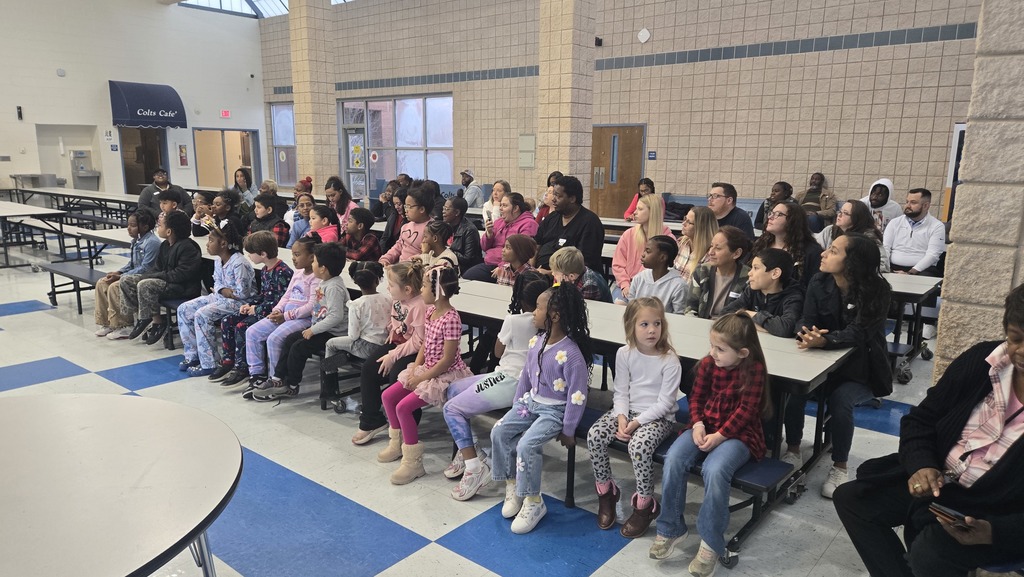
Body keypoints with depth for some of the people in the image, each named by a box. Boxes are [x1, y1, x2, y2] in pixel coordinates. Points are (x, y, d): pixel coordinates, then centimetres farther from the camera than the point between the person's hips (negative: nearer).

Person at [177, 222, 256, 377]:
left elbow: (243, 293, -23)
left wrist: (228, 293, -9)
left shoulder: (239, 263, -24)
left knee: (202, 314, -27)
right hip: (220, 296, 10)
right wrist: (222, 290, -9)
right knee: (183, 309, 2)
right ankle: (192, 355, 10)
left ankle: (208, 364, -17)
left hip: (240, 301, -10)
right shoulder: (218, 259, 4)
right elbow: (217, 281, 14)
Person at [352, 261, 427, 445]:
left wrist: (393, 356, -21)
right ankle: (371, 421, 13)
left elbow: (418, 342, -25)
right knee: (368, 370, -1)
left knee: (395, 376, -27)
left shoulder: (420, 306, -27)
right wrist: (391, 333, 4)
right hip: (396, 343, 9)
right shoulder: (397, 299, -1)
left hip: (413, 352, -9)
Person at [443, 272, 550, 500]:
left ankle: (474, 466, -10)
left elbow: (498, 351, 1)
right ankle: (467, 449, 18)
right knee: (454, 388, 19)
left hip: (509, 381, -8)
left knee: (452, 409, -1)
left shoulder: (513, 320, -16)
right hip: (528, 381, 8)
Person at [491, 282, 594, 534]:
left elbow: (577, 396, -20)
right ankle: (512, 485, 10)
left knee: (527, 444, -24)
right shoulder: (536, 342, -1)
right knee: (499, 431, -6)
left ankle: (533, 502, -4)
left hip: (554, 410, -8)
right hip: (530, 402, 8)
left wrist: (568, 430, -14)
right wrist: (517, 404, 15)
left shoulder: (571, 354, -25)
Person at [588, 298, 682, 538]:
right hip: (627, 411, 4)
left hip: (658, 416, -4)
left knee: (639, 444, -33)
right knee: (594, 435, -19)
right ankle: (606, 491, 4)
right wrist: (621, 417, -16)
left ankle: (645, 504, -9)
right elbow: (621, 392, 2)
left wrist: (637, 422, -20)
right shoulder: (624, 354, -3)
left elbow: (665, 402, -13)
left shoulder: (670, 360, -14)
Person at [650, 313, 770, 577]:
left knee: (714, 470, -33)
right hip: (705, 426, 5)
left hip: (738, 434, -5)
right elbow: (697, 397, 6)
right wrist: (697, 424, -11)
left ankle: (711, 544, -17)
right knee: (673, 459, -22)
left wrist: (720, 435, -23)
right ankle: (671, 529, -6)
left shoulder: (754, 370, -13)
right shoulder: (708, 363, 0)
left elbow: (746, 411, -15)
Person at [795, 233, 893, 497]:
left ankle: (839, 467, -9)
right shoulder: (819, 282, -6)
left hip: (860, 370, -3)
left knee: (840, 399, -32)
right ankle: (793, 450, -5)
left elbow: (856, 333, -30)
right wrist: (806, 333, -36)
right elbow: (806, 320, -10)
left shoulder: (876, 291, -18)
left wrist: (824, 340, -49)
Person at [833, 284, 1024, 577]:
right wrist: (921, 465, -16)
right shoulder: (981, 359, -3)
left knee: (929, 550, -29)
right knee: (850, 498, -4)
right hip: (937, 481, 5)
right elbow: (921, 419, 3)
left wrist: (994, 532, -32)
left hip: (997, 512, -5)